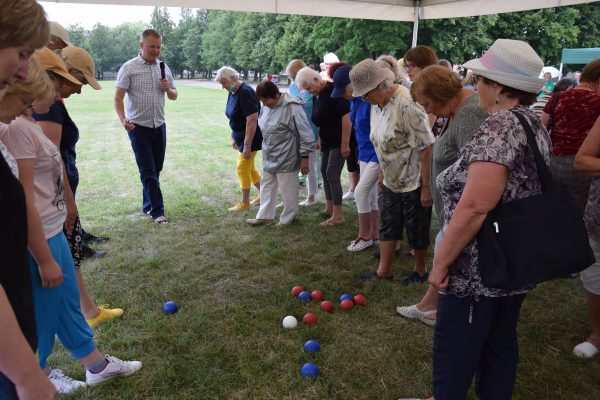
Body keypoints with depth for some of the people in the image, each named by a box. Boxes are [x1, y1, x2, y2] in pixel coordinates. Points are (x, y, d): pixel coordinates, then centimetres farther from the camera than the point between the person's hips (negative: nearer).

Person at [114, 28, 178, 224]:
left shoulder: (164, 67, 8)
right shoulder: (129, 68, -6)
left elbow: (174, 96, 15)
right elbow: (118, 98, -10)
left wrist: (168, 89, -8)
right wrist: (123, 119, -27)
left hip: (159, 126, 5)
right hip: (139, 127, -5)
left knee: (156, 169, 10)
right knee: (148, 171, -3)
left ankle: (147, 205, 25)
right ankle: (157, 211, 3)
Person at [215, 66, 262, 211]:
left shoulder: (245, 92, -22)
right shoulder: (232, 92, 6)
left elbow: (252, 120, -26)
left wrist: (247, 145, -25)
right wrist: (233, 138, 16)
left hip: (251, 138, -9)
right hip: (241, 137, 9)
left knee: (243, 168, -2)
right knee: (250, 167, 16)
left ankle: (245, 203, 12)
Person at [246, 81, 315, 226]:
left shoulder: (292, 107, -21)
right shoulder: (267, 107, 2)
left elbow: (306, 133, -19)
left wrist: (304, 157, -17)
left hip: (286, 158, -8)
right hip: (269, 157, 8)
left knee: (288, 189, 7)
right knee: (267, 186, 16)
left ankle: (288, 218, 23)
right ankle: (265, 216, 29)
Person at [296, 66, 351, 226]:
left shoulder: (333, 91, -18)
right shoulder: (319, 94, 8)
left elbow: (346, 116, -23)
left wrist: (345, 144, -24)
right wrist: (320, 139, 13)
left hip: (339, 141, -9)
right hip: (327, 140, 9)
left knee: (332, 175, -8)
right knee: (325, 172, 13)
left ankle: (338, 215, 0)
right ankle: (329, 208, 25)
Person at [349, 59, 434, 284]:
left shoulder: (406, 105, -25)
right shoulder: (377, 103, 2)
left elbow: (426, 147, -25)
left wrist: (426, 186, -23)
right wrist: (382, 172, 16)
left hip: (414, 183, -8)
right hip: (392, 181, 8)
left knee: (417, 230, 8)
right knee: (387, 225, 14)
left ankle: (420, 272, 30)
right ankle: (384, 271, 28)